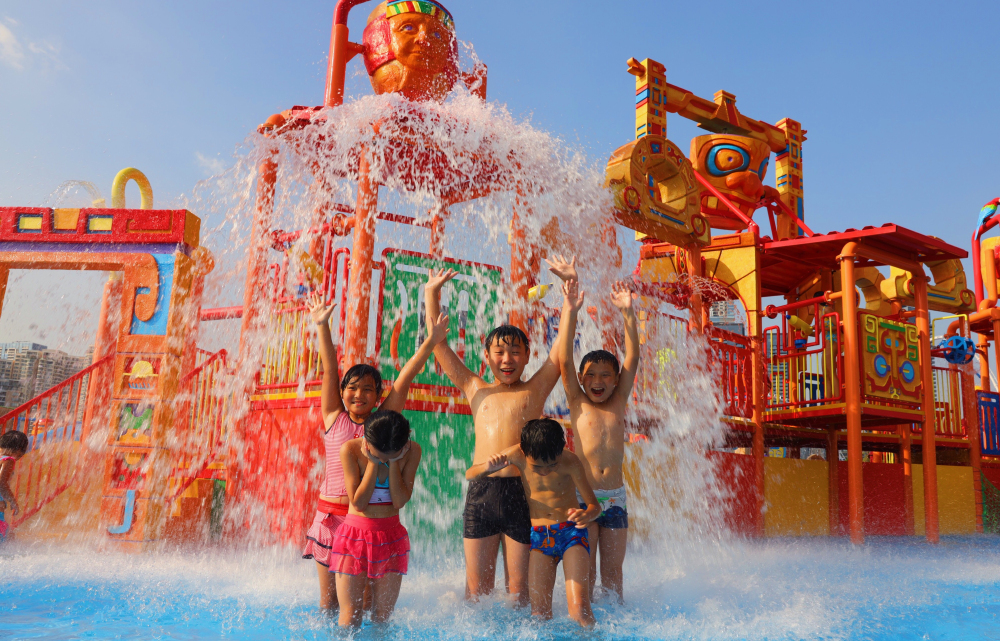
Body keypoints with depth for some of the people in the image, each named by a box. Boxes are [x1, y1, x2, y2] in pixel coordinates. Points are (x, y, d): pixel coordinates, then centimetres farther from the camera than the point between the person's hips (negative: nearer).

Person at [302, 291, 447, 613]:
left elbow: (405, 377, -2)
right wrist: (322, 326, -3)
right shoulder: (334, 417, 5)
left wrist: (431, 341, -8)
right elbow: (330, 369, 0)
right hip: (331, 513, 1)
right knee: (328, 601, 10)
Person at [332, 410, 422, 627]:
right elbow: (358, 502, -17)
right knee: (350, 619, -1)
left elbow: (400, 501, -13)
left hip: (391, 538, 2)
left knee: (382, 618, 6)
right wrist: (373, 462, -20)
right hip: (354, 536, -2)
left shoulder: (412, 451, -8)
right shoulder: (351, 449, -14)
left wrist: (393, 462, -19)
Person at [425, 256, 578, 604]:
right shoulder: (476, 391, 13)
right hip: (480, 492, 1)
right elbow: (438, 343, 13)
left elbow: (565, 338, 6)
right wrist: (432, 293, 10)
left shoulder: (535, 389, 9)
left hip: (523, 491, -1)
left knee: (519, 587, 6)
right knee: (477, 588, 6)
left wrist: (570, 285, 3)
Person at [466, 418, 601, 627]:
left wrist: (586, 515, -35)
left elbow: (594, 505, -10)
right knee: (539, 614, -6)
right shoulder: (517, 454, -10)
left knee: (579, 612, -15)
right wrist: (488, 467, -23)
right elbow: (469, 475, 0)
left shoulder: (570, 461, -16)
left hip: (571, 533, -2)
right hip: (539, 537, 2)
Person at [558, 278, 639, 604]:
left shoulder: (618, 404, 8)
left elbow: (632, 360, 1)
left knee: (612, 570, 10)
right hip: (582, 495, -3)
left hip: (615, 496, 3)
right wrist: (569, 312, -18)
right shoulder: (578, 403, 2)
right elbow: (564, 360, -9)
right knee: (584, 570, 2)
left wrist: (628, 313, -7)